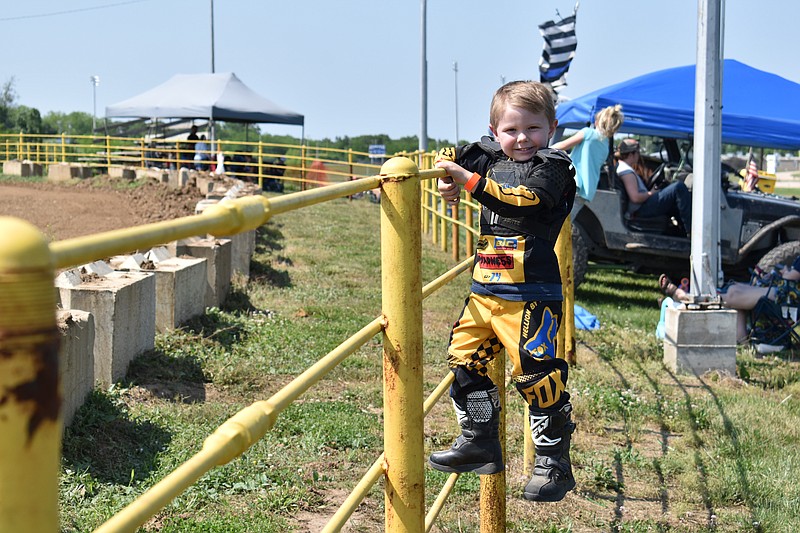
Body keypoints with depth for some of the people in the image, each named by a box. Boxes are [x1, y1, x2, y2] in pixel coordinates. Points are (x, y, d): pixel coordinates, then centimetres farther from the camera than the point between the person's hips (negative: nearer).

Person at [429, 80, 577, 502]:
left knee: (535, 374, -7)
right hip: (485, 289, 8)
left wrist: (469, 180, -25)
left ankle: (554, 463, 5)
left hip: (530, 296, -8)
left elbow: (523, 199, -24)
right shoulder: (491, 157, 13)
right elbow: (453, 156, 28)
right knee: (464, 360, 10)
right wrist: (449, 174, 4)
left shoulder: (552, 166, -6)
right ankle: (480, 444, 24)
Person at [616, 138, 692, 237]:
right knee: (679, 186, -17)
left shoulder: (620, 167, 18)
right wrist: (651, 193, -10)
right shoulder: (626, 171, -16)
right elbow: (635, 197, -25)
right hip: (643, 209, -11)